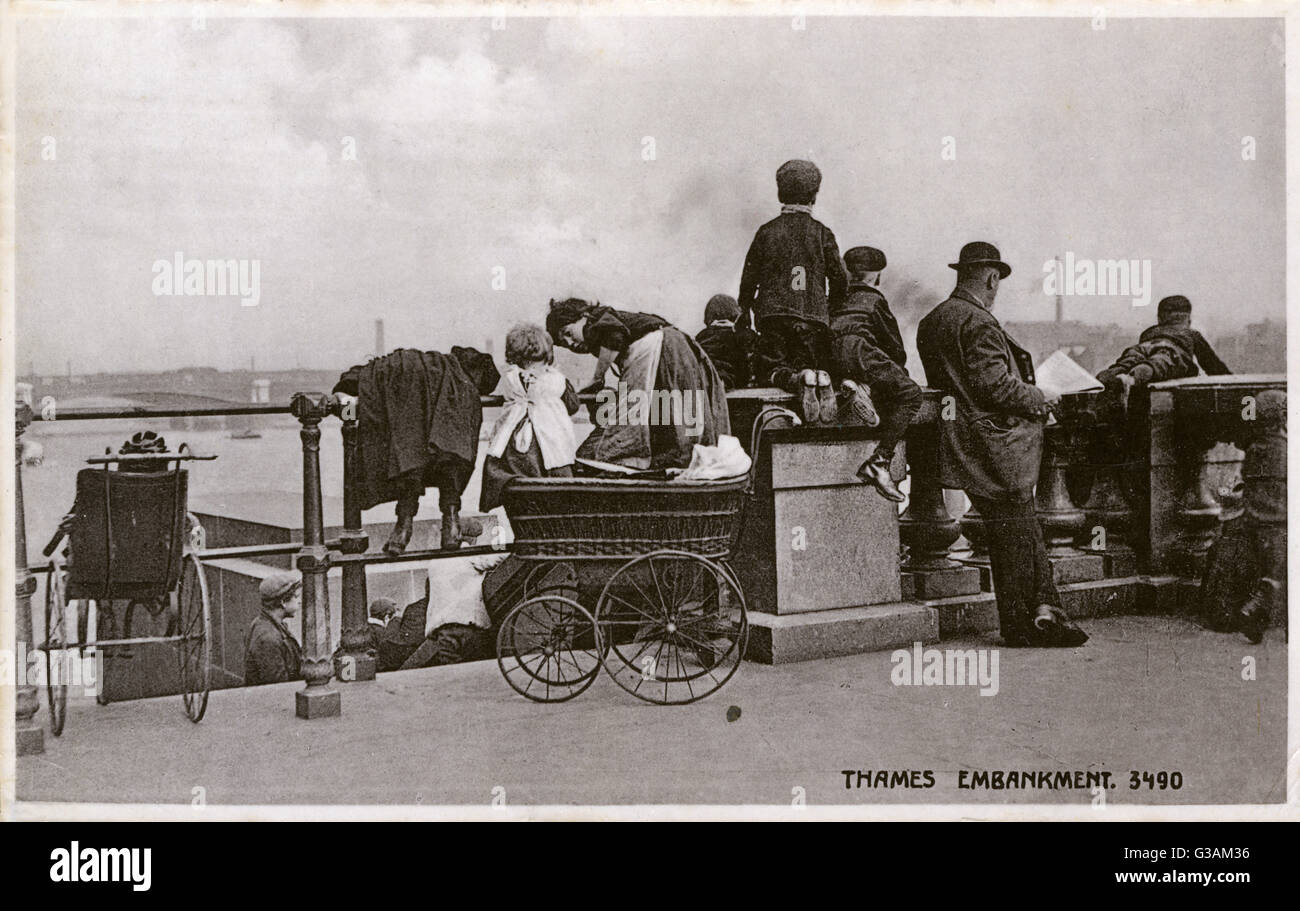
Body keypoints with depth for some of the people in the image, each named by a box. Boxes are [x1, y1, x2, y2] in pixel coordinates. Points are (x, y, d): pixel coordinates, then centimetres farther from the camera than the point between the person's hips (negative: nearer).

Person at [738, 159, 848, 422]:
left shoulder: (767, 232, 4)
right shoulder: (822, 233, 5)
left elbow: (749, 278, 7)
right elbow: (839, 281, 5)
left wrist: (745, 311, 23)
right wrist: (827, 309, 24)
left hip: (774, 315, -1)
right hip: (814, 319, 1)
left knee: (767, 369, 3)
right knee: (811, 364, 8)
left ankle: (800, 380, -31)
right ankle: (821, 379, -30)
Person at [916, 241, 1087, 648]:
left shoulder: (931, 321, 13)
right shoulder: (977, 322, -17)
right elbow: (994, 385, -23)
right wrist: (1037, 399, -5)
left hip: (964, 442, 10)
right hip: (993, 444, -10)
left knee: (1024, 528, 13)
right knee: (1015, 534, -2)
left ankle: (1042, 610, 13)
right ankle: (1020, 626, 5)